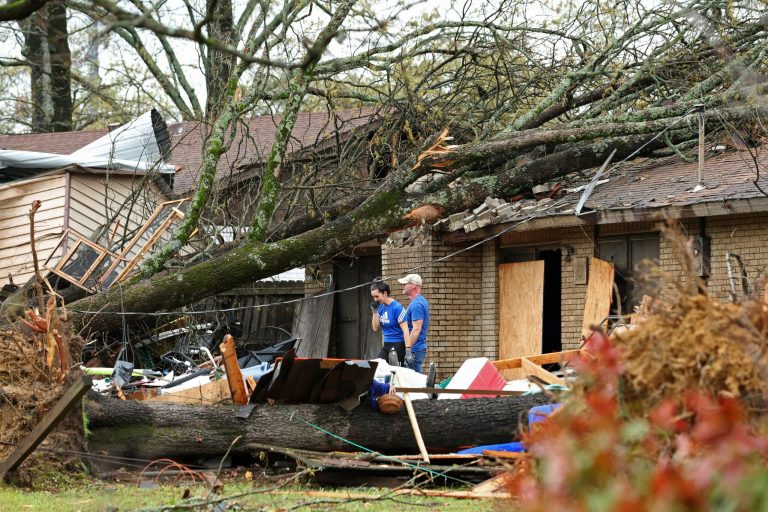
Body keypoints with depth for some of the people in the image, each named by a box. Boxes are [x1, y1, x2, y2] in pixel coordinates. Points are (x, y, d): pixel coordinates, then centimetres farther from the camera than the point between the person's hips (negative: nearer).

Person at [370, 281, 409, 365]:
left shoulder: (396, 307, -14)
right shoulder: (381, 307, 7)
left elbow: (405, 330, -17)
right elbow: (375, 328, 9)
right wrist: (375, 311, -3)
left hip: (398, 345, -7)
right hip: (386, 345, 7)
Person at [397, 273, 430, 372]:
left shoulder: (416, 304, -16)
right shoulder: (421, 301, 16)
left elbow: (416, 329, -23)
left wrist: (408, 349, -25)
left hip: (415, 349, -10)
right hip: (421, 347, 10)